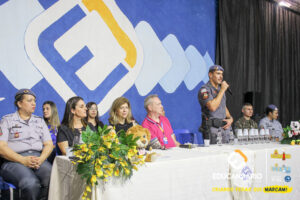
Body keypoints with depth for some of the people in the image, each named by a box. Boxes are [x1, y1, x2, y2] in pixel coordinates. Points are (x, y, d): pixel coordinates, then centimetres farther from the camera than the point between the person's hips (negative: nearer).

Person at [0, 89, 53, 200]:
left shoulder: (40, 121, 21)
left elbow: (49, 144, 15)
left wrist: (41, 159, -7)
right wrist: (23, 160, -15)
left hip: (38, 159, 4)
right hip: (14, 161, -3)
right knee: (31, 183, -36)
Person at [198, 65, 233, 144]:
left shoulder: (220, 89, 17)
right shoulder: (204, 89, -9)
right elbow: (212, 107, -24)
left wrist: (230, 119, 5)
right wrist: (222, 90, -17)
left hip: (224, 127, 8)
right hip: (212, 128, -8)